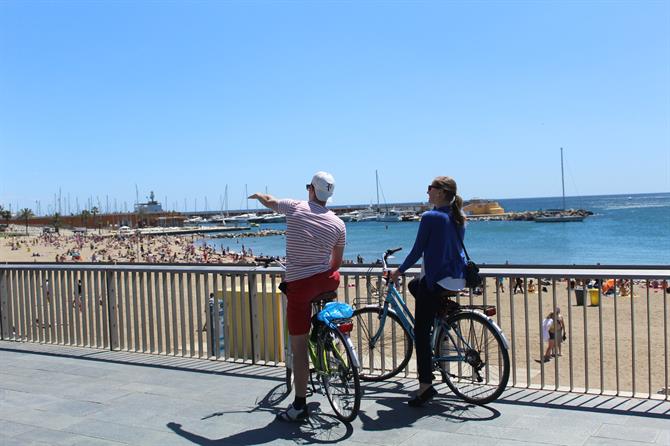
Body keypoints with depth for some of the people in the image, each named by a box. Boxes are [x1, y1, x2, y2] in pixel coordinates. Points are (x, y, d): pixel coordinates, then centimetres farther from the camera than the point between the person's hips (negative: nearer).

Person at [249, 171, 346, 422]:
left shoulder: (295, 208, -3)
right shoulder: (338, 224, 3)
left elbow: (269, 202, 19)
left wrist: (257, 195, 41)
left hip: (299, 284, -3)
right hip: (327, 282, 3)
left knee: (299, 346, 1)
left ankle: (300, 406, 6)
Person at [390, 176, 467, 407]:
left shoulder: (430, 217, -14)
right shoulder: (458, 218, 9)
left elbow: (418, 251, -11)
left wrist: (398, 271, 3)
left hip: (436, 280, -8)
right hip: (457, 280, 8)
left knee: (421, 332, -2)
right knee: (414, 285, 34)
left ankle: (426, 386, -3)